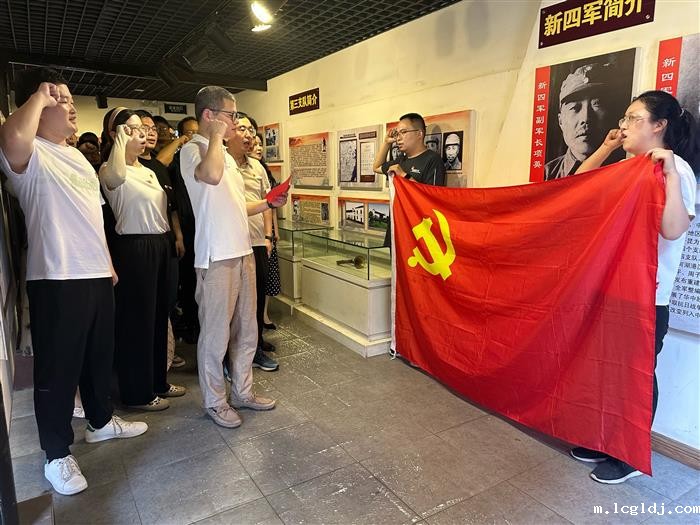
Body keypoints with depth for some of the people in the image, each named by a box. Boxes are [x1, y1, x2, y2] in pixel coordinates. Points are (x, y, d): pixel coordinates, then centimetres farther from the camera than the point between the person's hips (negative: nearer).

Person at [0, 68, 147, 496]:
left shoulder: (77, 156, 17)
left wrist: (108, 263, 19)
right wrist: (39, 96, -19)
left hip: (97, 275, 8)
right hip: (57, 280, -8)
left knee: (100, 356, 20)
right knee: (58, 367, 4)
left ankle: (102, 421, 39)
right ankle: (57, 454, 21)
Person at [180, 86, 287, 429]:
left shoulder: (225, 153, 19)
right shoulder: (192, 150, -8)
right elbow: (211, 176, -34)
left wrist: (269, 204, 9)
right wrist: (216, 136, -18)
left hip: (242, 252, 9)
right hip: (216, 257, -9)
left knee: (246, 330, 15)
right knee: (216, 333, 3)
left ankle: (242, 391, 30)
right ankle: (214, 401, 20)